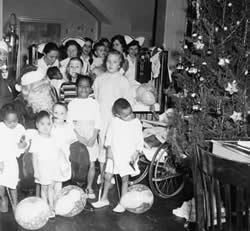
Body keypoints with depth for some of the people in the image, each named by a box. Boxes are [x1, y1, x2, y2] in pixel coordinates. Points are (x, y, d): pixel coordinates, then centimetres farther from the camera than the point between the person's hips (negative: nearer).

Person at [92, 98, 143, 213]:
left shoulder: (136, 123, -7)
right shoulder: (114, 122, -4)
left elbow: (140, 140, -3)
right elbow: (109, 136, 4)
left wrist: (136, 152, -11)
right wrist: (109, 149, -4)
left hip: (128, 155, -2)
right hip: (114, 154, 2)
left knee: (124, 178, 4)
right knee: (107, 176, 8)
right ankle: (104, 199, 28)